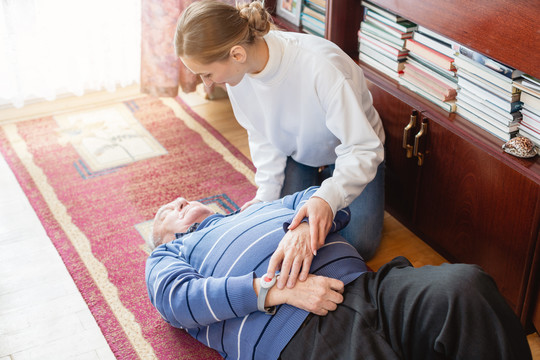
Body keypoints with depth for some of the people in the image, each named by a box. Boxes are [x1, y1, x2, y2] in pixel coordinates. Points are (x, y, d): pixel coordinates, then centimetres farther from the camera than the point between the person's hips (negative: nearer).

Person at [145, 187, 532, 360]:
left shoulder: (259, 210, 38)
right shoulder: (166, 257, 25)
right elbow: (179, 298, 2)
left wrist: (308, 226, 1)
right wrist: (277, 290, -12)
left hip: (362, 285, 6)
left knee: (466, 287, -25)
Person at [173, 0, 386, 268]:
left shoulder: (321, 66, -41)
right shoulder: (237, 69, -23)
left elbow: (363, 149, -38)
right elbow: (263, 136, -7)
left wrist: (328, 198, -55)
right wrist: (267, 194, -15)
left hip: (349, 154, -3)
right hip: (297, 155, 4)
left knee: (359, 246, -12)